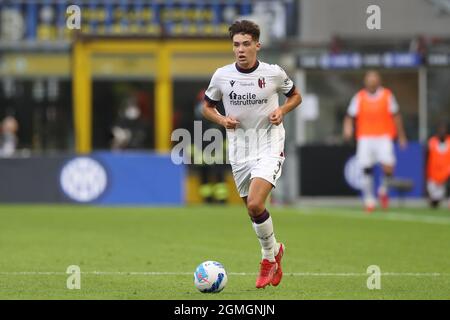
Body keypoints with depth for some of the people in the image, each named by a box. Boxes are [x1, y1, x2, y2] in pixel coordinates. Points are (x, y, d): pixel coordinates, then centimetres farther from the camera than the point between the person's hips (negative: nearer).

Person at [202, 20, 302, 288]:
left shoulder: (273, 73, -6)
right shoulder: (222, 76, -2)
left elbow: (295, 95, 12)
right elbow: (207, 107, 12)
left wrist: (282, 110, -8)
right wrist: (222, 120, -8)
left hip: (270, 147, -4)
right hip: (239, 152, 4)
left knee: (255, 205, -20)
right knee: (253, 209, 10)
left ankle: (269, 256, 3)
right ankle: (275, 252, 35)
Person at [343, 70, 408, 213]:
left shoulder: (387, 95, 2)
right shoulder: (359, 97, 3)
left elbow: (396, 116, 10)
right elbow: (350, 116, 5)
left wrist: (401, 136, 12)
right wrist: (348, 129, -16)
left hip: (384, 136, -1)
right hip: (365, 137, 1)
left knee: (388, 166, -16)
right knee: (367, 169, -3)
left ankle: (383, 190, 12)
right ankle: (369, 200, 9)